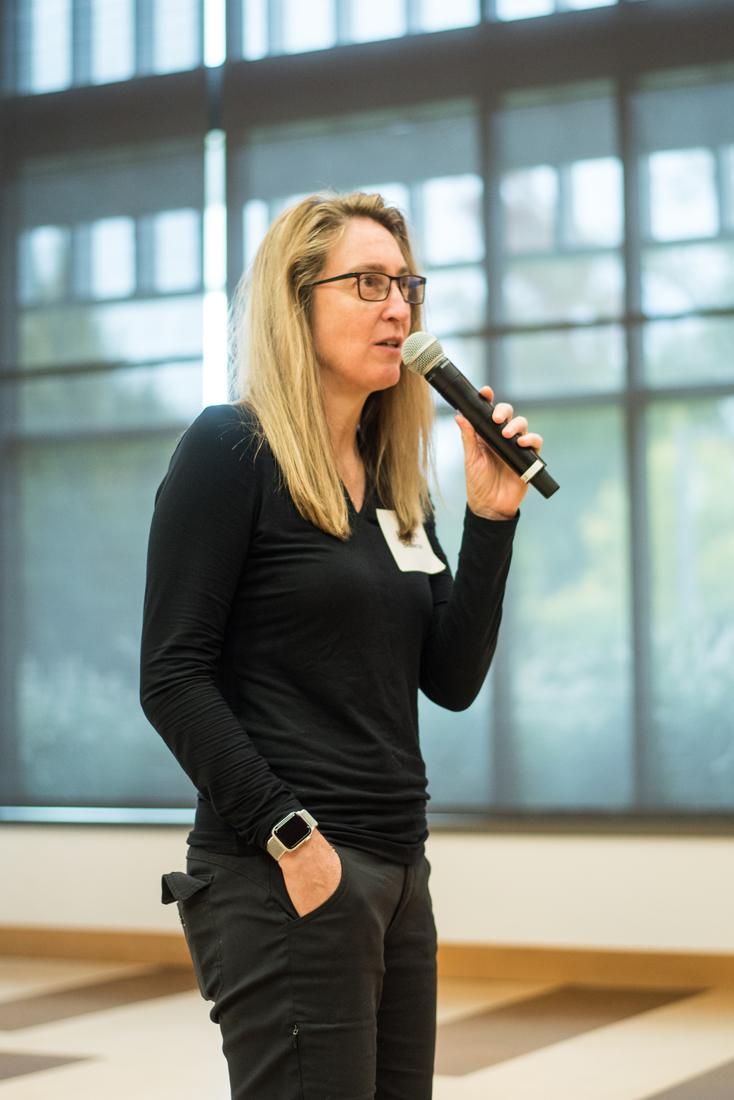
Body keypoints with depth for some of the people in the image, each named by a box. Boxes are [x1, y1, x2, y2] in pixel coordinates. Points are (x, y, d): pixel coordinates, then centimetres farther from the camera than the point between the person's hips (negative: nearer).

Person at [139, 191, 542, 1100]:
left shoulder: (392, 481, 14)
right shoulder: (231, 450, -7)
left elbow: (451, 680, 9)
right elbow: (173, 679, -13)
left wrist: (491, 516, 0)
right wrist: (291, 837, -17)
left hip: (397, 870, 8)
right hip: (286, 877, -8)